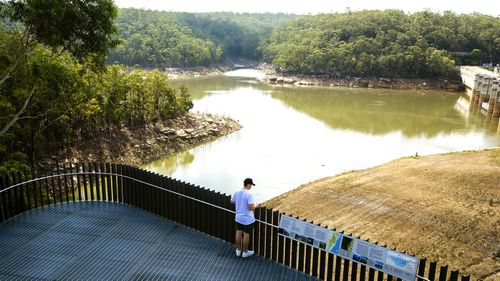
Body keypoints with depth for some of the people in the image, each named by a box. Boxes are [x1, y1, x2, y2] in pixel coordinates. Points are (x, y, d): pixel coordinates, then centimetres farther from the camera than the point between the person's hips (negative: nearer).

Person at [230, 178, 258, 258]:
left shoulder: (236, 192, -4)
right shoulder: (249, 194, -24)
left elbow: (232, 201, 12)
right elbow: (251, 207, -28)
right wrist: (256, 205, -8)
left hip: (238, 218, 6)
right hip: (248, 219, -6)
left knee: (238, 233, 18)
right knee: (246, 235, 10)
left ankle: (238, 250, 33)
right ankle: (245, 252, 25)